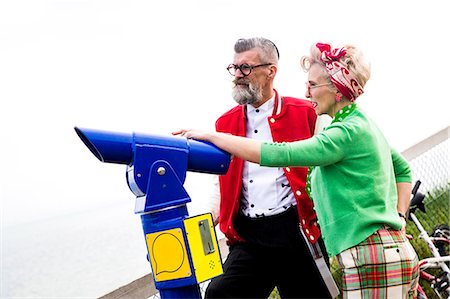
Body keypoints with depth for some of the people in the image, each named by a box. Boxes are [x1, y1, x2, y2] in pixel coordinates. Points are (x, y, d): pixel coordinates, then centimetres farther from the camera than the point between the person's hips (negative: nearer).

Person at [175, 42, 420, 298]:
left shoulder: (348, 132, -15)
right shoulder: (364, 124, 16)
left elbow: (276, 154, -22)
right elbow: (404, 170, 28)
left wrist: (209, 136, -16)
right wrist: (397, 218, 17)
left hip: (370, 258, -10)